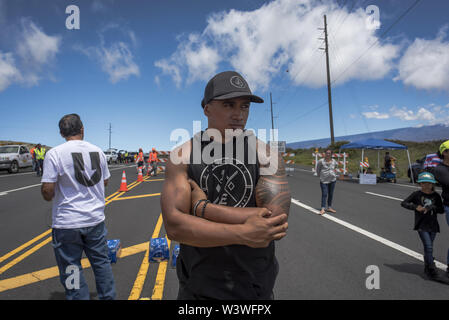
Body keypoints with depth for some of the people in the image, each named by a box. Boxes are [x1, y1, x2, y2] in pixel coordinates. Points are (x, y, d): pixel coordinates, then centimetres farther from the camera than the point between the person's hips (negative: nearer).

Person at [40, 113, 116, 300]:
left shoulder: (55, 153, -12)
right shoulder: (97, 151, 1)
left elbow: (48, 193, -14)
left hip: (67, 223, -4)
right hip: (95, 219, 4)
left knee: (71, 269, 11)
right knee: (101, 263, 19)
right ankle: (108, 297, 31)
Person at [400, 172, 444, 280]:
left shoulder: (436, 196, 5)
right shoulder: (417, 194, -3)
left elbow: (442, 210, 4)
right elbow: (403, 203, -1)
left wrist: (432, 207, -14)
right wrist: (416, 207, -14)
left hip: (433, 226, 3)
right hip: (422, 226, -3)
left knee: (428, 247, 13)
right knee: (428, 247, -11)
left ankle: (427, 267, 28)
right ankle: (432, 269, -5)